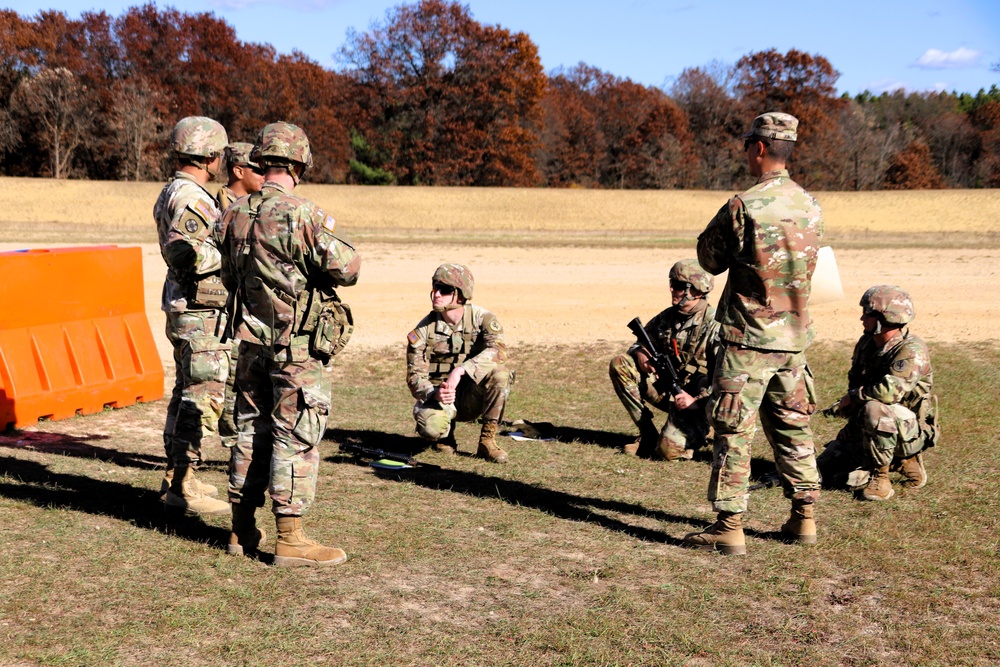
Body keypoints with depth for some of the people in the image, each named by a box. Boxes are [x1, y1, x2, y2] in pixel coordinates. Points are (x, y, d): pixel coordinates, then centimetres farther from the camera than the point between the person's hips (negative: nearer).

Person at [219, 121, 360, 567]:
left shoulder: (233, 215, 6)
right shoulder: (301, 215, -16)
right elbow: (346, 270, -17)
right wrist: (331, 236, 2)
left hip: (250, 339, 7)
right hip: (299, 346, -7)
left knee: (251, 430, 15)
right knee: (296, 437, -2)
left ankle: (242, 530, 22)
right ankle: (290, 539, 0)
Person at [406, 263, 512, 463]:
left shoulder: (482, 318, -12)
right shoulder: (424, 330, -9)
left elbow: (498, 350, -31)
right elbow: (415, 376, -11)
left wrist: (460, 371, -42)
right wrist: (435, 394, -34)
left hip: (472, 396, 0)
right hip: (437, 395, 0)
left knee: (499, 372, -31)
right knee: (431, 427, -34)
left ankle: (488, 440, -15)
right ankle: (445, 434, 7)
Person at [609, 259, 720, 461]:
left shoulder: (714, 325, -17)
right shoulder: (668, 317, 3)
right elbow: (640, 342, 14)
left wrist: (697, 400, -27)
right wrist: (640, 354, -11)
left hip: (695, 400, -7)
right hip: (667, 390, 7)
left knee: (669, 450, -26)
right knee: (620, 364, -9)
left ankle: (700, 430, 10)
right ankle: (648, 435, -4)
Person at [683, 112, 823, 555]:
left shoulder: (743, 206, -17)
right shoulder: (810, 205, 5)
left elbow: (710, 259, -4)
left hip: (748, 338, -7)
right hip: (794, 336, 7)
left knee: (733, 432, 0)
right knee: (792, 427, 16)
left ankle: (729, 527, 1)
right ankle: (804, 518, 22)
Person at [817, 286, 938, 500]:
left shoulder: (912, 350, -23)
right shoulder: (866, 343, 3)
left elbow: (891, 391, -37)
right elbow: (854, 383, 18)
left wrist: (852, 397, -21)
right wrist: (846, 408, 1)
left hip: (911, 431, -8)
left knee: (874, 409, -38)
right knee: (824, 472, 4)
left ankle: (880, 477, -19)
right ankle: (900, 461, 14)